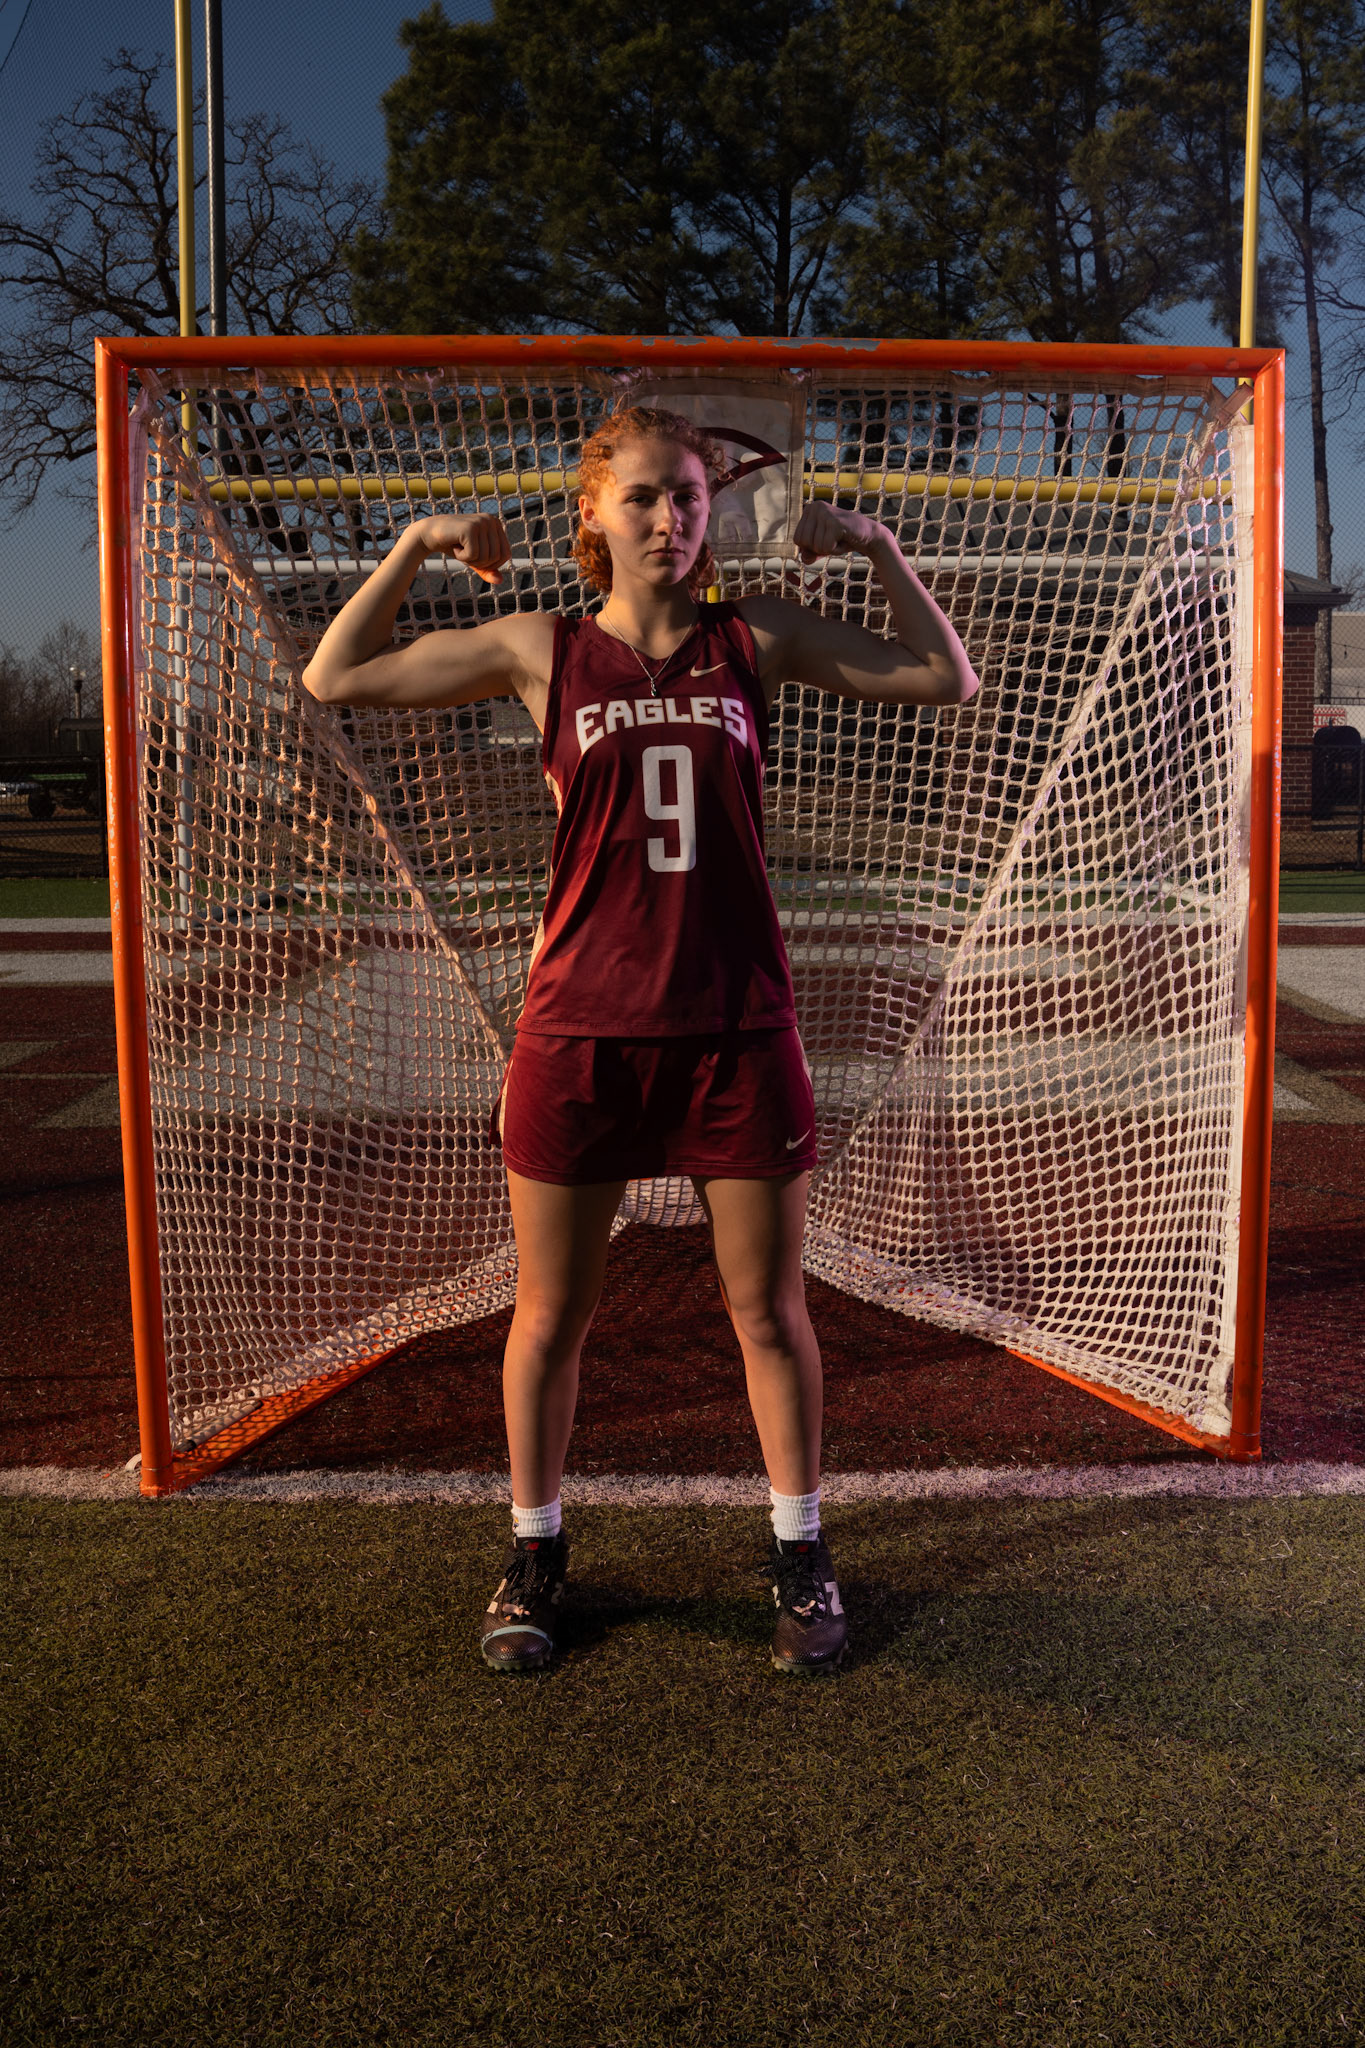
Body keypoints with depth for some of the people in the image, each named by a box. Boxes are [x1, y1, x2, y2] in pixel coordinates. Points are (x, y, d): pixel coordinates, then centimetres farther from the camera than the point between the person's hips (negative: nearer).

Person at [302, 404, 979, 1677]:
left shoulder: (757, 640, 5)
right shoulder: (540, 651, 3)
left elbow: (947, 681, 9)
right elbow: (333, 679, 7)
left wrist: (873, 546, 2)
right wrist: (413, 548, 1)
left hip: (735, 1025, 0)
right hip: (579, 1029, 0)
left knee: (769, 1310, 9)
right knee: (549, 1313, 10)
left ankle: (800, 1558, 29)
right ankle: (535, 1554, 32)